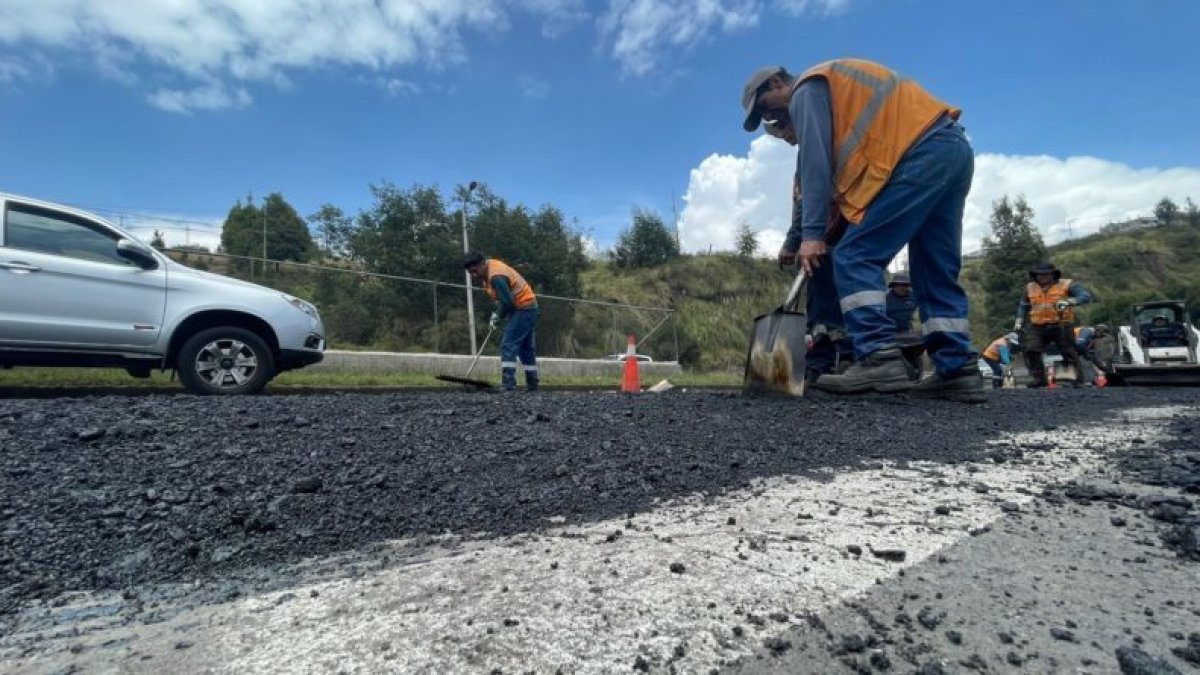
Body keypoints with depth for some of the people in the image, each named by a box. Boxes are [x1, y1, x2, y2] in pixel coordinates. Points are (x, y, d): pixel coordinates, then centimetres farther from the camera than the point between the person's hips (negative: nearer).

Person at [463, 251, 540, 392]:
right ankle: (532, 384, 20)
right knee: (526, 347, 13)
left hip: (523, 309, -10)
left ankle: (508, 384, -18)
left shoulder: (496, 276, -25)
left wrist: (497, 317, -11)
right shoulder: (489, 265, 5)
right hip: (527, 308, 10)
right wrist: (497, 312, 5)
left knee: (508, 345, -15)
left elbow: (507, 302, -26)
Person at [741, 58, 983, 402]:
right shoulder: (834, 89, 32)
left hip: (922, 153, -10)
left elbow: (815, 164, -11)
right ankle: (958, 370, 5)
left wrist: (811, 234, -14)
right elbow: (841, 168, 28)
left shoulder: (807, 90, 3)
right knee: (936, 273, 8)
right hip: (954, 148, 10)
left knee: (854, 258, -12)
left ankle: (880, 358, -21)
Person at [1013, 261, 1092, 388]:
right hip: (1038, 327, 3)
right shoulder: (1030, 287, 12)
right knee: (1031, 350, -15)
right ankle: (1039, 378, -8)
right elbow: (1023, 306, 23)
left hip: (1062, 326, -2)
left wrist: (1069, 301, -29)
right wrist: (1019, 321, 13)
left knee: (1069, 354, 3)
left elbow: (1086, 296, -12)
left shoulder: (1067, 285, 0)